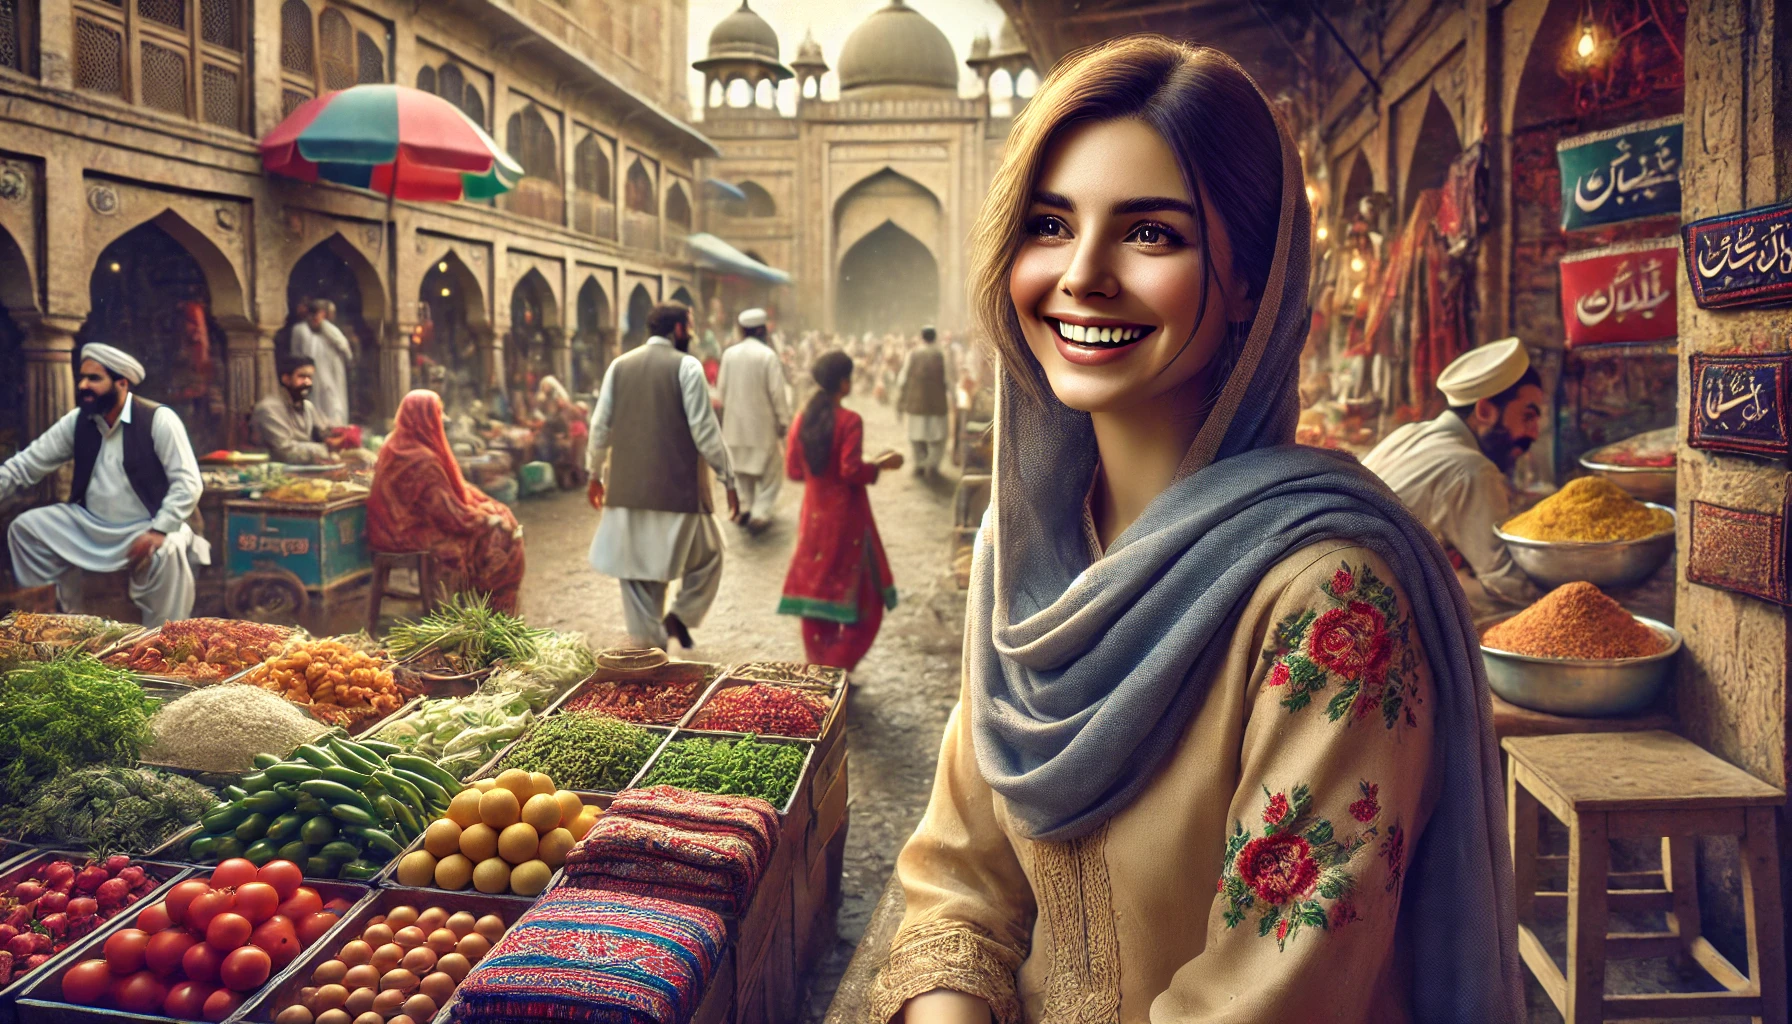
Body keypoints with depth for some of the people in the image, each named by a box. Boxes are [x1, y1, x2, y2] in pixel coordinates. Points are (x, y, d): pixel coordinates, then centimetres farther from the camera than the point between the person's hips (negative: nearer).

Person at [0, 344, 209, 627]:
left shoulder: (159, 419, -15)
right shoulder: (77, 421, 2)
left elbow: (188, 483, -19)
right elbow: (25, 465, 5)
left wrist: (158, 531, -28)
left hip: (145, 529, -6)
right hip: (88, 526, 7)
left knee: (168, 551, -36)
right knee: (25, 527, -2)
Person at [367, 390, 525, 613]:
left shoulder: (393, 446, 4)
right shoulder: (423, 460, -25)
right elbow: (452, 516, -21)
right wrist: (485, 518, -6)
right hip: (417, 534, -9)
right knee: (500, 534, -2)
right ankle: (500, 609, 10)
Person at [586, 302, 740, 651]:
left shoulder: (620, 365, 8)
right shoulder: (686, 366, -5)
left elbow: (600, 425, 10)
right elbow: (704, 429, -9)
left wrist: (594, 474, 22)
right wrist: (728, 479, -3)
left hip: (627, 488, 5)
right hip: (677, 487, -4)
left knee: (636, 569, 12)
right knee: (707, 557, 14)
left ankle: (648, 642, 13)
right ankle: (679, 616, -1)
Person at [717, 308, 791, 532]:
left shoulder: (729, 354, -2)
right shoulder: (767, 355, -15)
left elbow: (722, 388, 5)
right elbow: (777, 392, -13)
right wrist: (784, 420, -3)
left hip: (735, 422, 5)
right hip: (762, 422, -5)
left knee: (740, 467, 19)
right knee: (769, 471, 4)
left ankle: (745, 508, 24)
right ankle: (760, 512, -7)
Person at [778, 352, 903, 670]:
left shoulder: (801, 421, 3)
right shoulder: (850, 421, -15)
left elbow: (793, 470, 6)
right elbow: (852, 470, -21)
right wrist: (881, 464, -5)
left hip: (814, 515, 6)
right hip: (846, 514, -6)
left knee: (816, 585, 13)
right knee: (862, 594, 6)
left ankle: (818, 667, 18)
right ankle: (839, 666, 1)